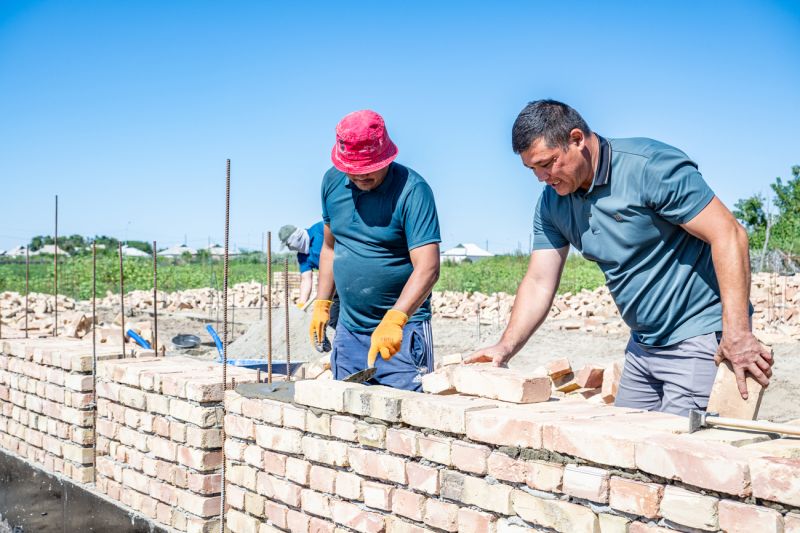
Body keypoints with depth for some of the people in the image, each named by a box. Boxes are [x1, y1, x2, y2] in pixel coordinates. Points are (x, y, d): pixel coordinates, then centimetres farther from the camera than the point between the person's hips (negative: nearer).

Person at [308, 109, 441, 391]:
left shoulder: (412, 190, -15)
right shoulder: (332, 182, 4)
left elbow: (427, 268, -23)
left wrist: (394, 320, -34)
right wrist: (321, 304, 12)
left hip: (402, 331, -5)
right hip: (348, 330, 6)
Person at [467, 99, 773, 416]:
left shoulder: (651, 167, -19)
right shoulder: (551, 203, 3)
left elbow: (728, 235, -22)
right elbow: (539, 282, 3)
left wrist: (737, 334, -28)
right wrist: (505, 348, -11)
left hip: (701, 337, -7)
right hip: (643, 344, 8)